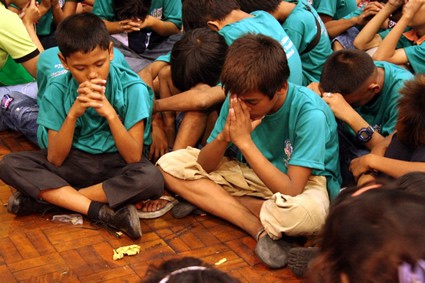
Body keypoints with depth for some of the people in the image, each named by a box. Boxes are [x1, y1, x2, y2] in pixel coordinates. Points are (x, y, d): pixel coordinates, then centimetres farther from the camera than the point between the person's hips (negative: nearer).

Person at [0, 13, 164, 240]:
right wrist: (73, 113, -27)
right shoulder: (57, 91, -11)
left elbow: (134, 157, -19)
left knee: (151, 178, -36)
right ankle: (104, 213, -27)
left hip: (117, 163, -2)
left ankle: (41, 198, -22)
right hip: (74, 162, 2)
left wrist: (109, 112, -31)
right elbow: (55, 159, -13)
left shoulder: (132, 88, -17)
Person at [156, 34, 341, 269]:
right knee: (170, 164, -11)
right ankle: (261, 229, -20)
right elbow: (204, 166, -7)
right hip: (254, 175, 6)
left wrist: (245, 142, -33)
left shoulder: (311, 114, -28)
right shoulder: (238, 100, -13)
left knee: (305, 213, -44)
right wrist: (223, 137, -28)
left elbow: (291, 191, -33)